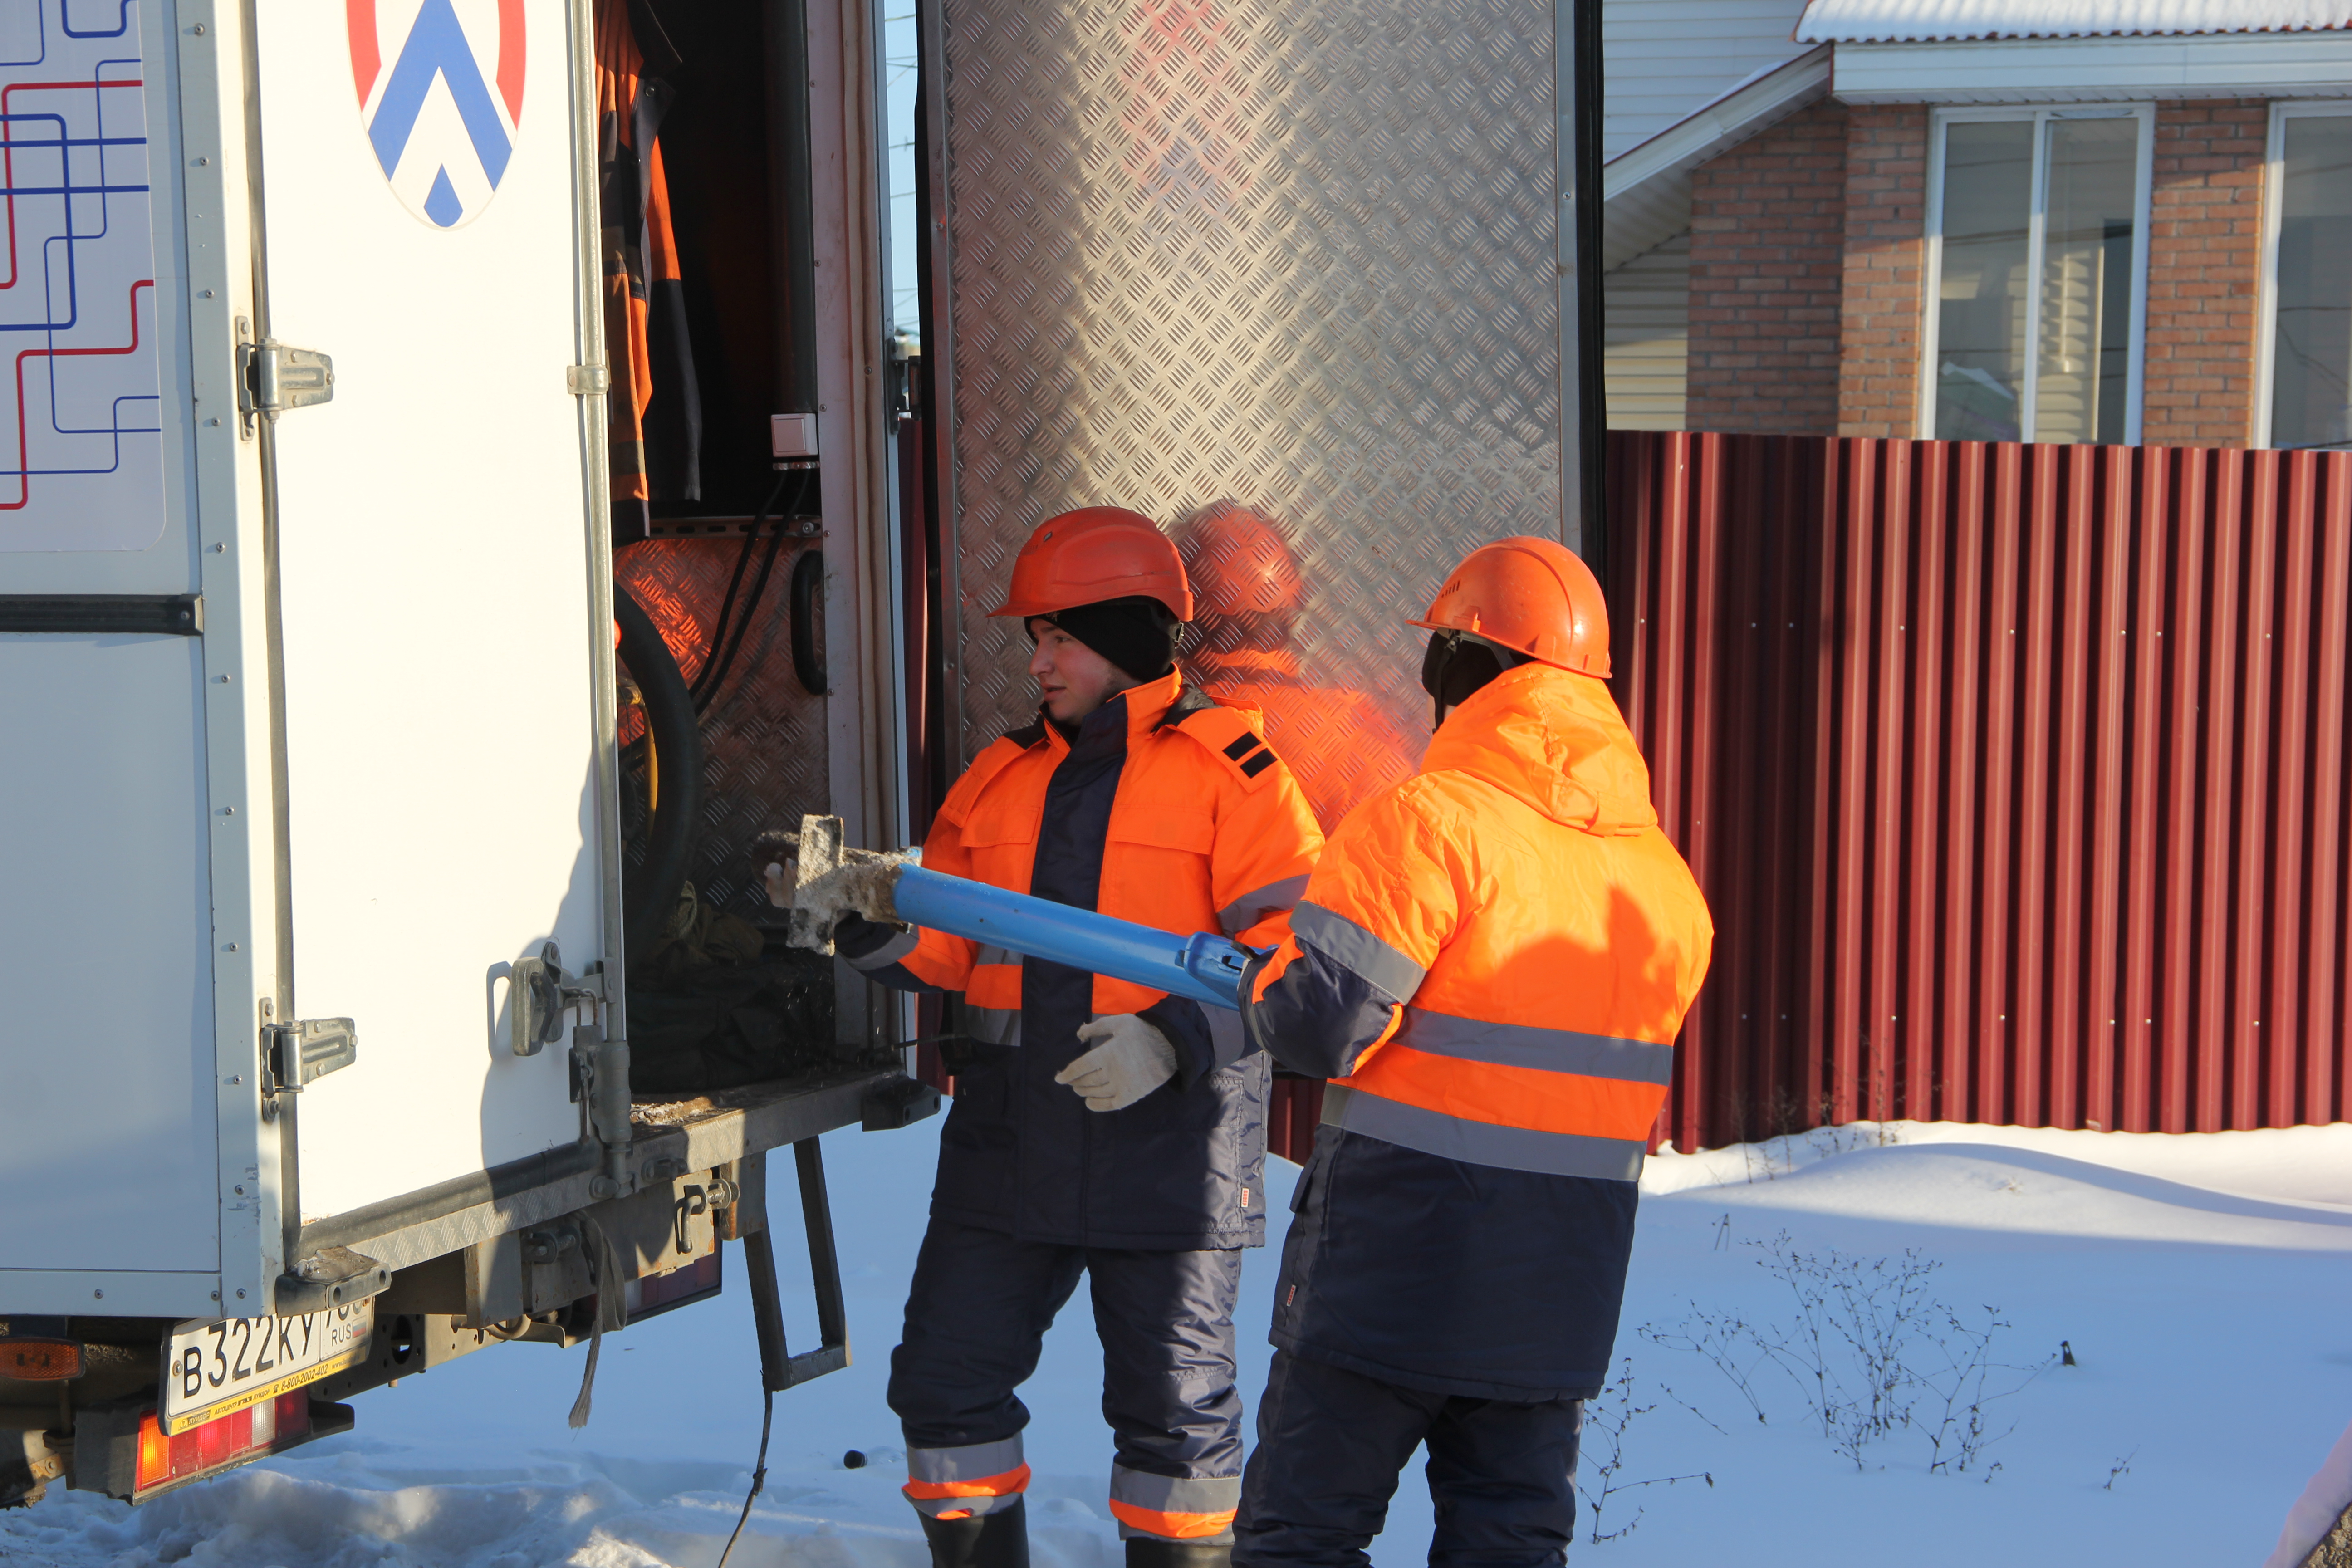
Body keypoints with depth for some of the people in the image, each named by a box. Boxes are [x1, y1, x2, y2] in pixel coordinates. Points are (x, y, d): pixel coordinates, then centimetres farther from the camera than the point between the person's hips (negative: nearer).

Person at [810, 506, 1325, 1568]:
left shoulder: (1231, 770, -5)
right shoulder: (1003, 776, 13)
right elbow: (943, 947, 10)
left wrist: (1175, 1036, -22)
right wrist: (862, 919, -9)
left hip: (1171, 1139, -5)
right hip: (1011, 1136, 5)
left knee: (1171, 1402, 4)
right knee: (946, 1381, 7)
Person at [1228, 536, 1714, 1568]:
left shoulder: (1428, 820, -13)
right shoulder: (1663, 873, 9)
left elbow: (1318, 1022, -18)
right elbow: (1632, 1083, 14)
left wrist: (1251, 985, 3)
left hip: (1394, 1255, -6)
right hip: (1562, 1288, 6)